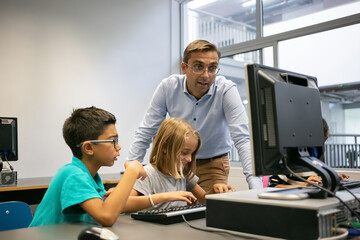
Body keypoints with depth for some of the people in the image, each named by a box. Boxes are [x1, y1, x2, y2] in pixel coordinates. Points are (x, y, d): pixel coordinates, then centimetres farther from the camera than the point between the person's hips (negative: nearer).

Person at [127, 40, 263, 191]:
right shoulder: (168, 87, -16)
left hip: (213, 165, -1)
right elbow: (145, 133, -10)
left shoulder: (227, 90, -21)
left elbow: (242, 139, -26)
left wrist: (255, 185, -38)